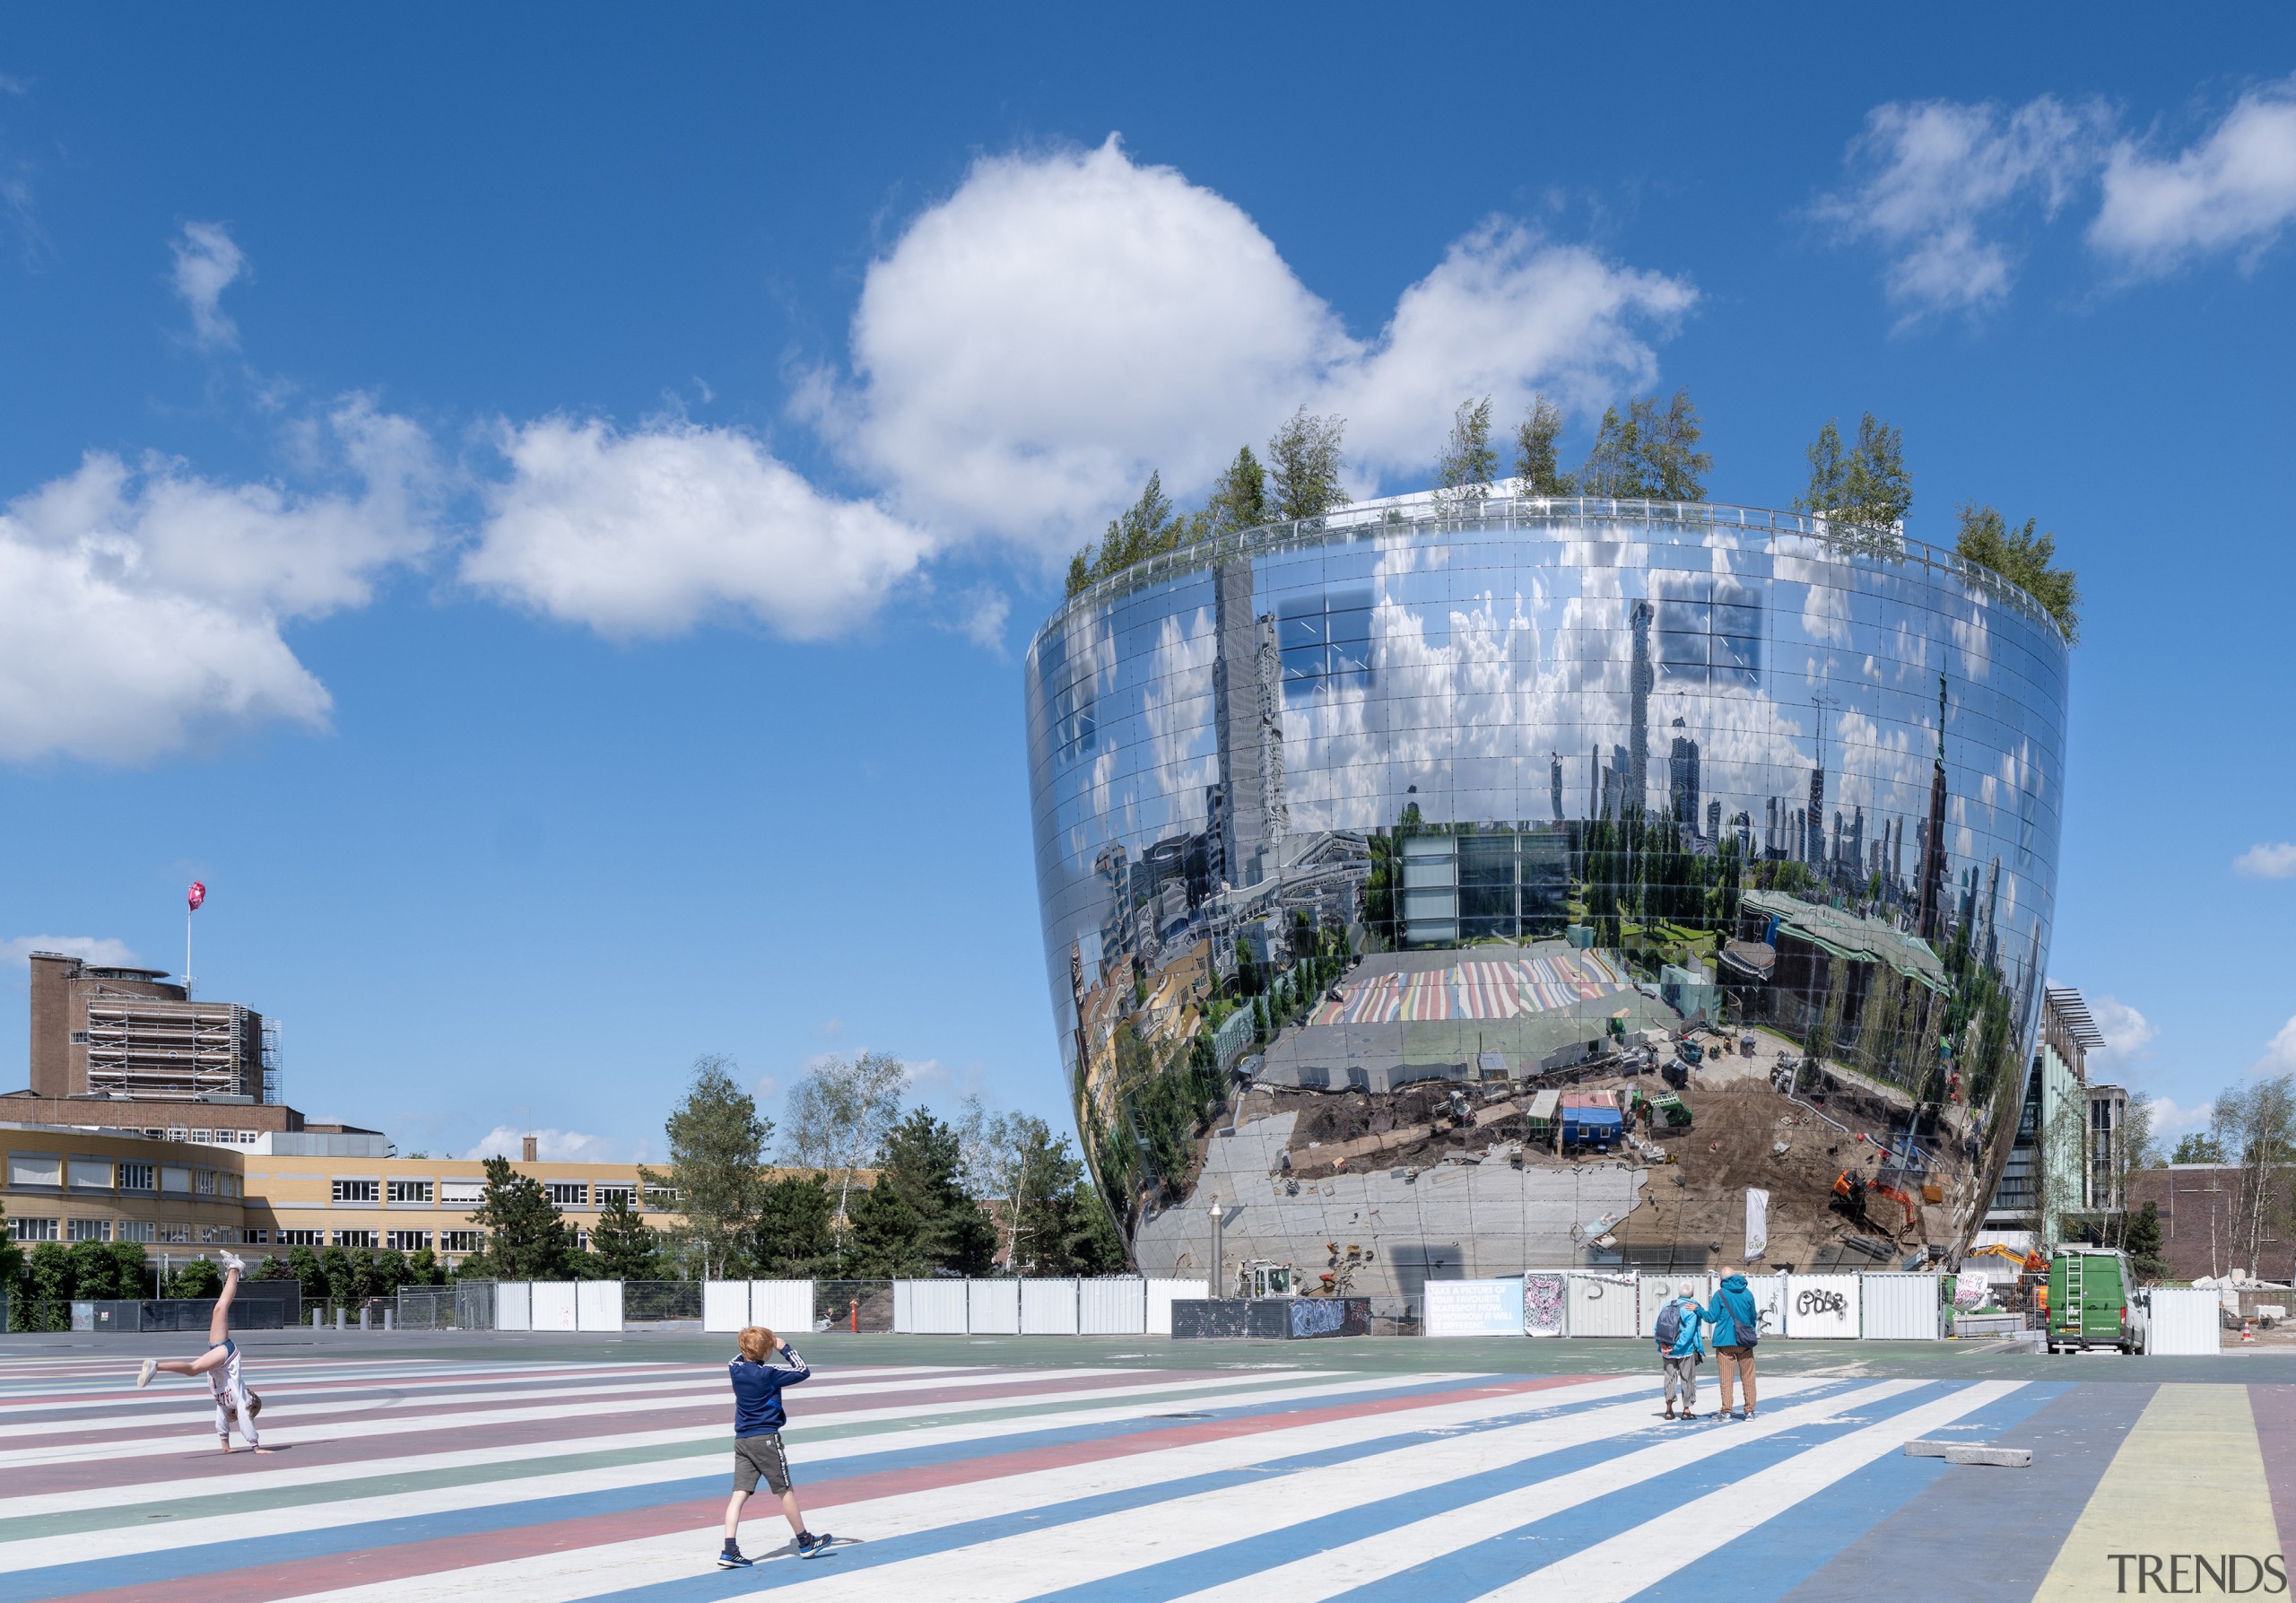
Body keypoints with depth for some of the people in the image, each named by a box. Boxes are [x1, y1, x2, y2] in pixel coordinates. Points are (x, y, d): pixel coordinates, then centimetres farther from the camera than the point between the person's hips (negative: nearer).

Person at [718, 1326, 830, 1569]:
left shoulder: (736, 1370, 3)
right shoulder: (769, 1373, -15)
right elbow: (803, 1371, -7)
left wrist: (751, 1346, 18)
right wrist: (785, 1348, 1)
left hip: (742, 1439, 6)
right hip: (766, 1439, -6)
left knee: (739, 1493, 0)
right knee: (785, 1490, 7)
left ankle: (729, 1552, -11)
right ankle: (806, 1543, 21)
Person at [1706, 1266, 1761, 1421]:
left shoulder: (1720, 1294, -4)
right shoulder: (1747, 1293, 6)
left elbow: (1711, 1318, -5)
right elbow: (1753, 1318, 16)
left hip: (1725, 1341, -3)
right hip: (1744, 1341, 3)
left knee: (1725, 1377, 0)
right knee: (1748, 1377, 8)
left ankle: (1726, 1411, -2)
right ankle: (1749, 1411, 7)